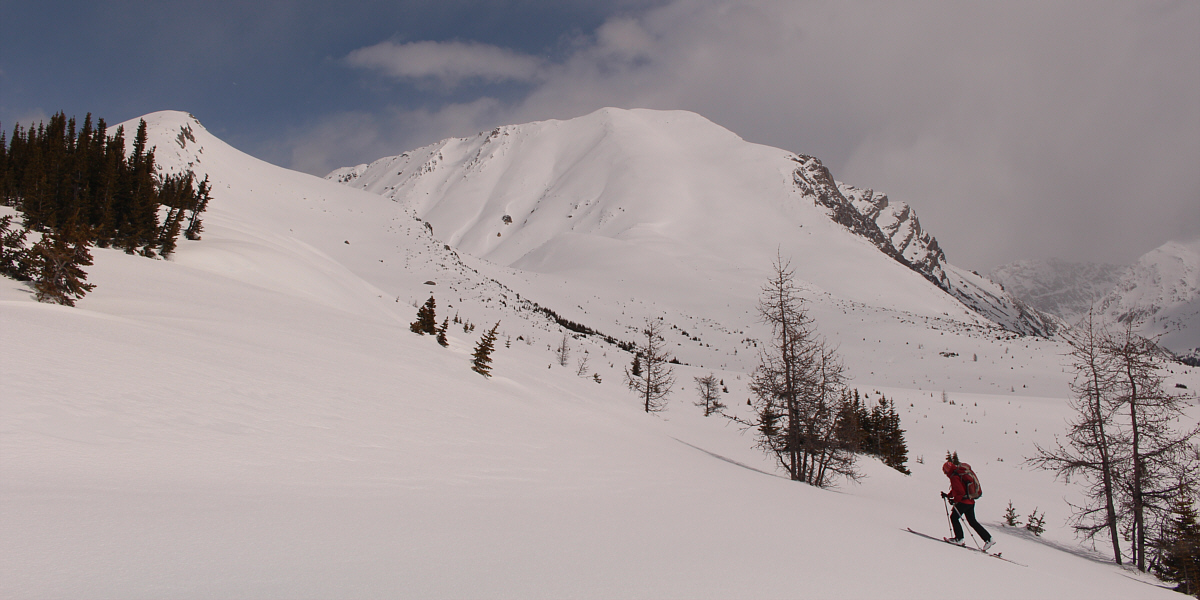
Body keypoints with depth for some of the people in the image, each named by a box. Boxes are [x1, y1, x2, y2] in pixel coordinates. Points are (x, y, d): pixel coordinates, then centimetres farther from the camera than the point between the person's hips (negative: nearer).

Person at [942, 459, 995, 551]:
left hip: (964, 501, -10)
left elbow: (961, 492, -23)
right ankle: (988, 539, 11)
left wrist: (954, 500, -13)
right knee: (972, 521, 13)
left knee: (954, 517, 3)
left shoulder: (954, 477, -17)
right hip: (971, 502, 10)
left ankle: (959, 538, 5)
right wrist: (948, 495, 20)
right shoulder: (960, 474, 15)